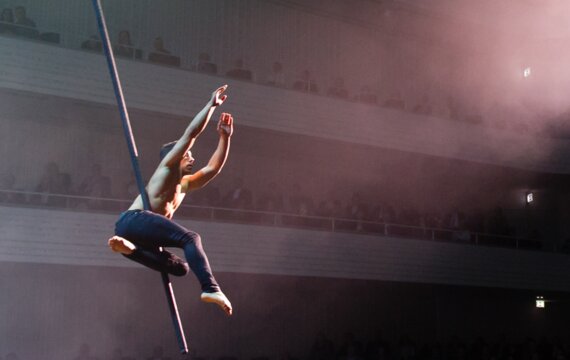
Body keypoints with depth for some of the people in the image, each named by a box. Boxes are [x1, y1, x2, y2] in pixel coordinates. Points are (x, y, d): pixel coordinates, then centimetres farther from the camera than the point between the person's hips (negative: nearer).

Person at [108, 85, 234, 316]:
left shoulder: (184, 185, 30)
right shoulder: (167, 167, 10)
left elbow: (213, 168, 32)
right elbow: (191, 133, 3)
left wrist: (224, 137, 27)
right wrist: (211, 105, 5)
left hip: (134, 234, 9)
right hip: (134, 220, -9)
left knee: (180, 267, -6)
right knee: (190, 238, -22)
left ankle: (128, 246, -19)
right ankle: (210, 288, -36)